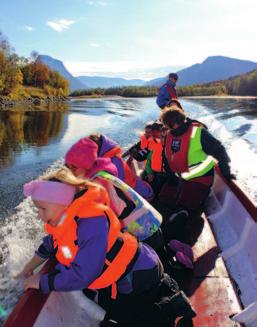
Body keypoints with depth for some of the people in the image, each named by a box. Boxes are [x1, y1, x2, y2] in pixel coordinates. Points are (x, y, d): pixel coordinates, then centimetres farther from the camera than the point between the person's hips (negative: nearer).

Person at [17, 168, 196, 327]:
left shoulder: (91, 222, -33)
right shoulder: (64, 219, -3)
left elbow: (81, 275, -32)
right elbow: (51, 244, 18)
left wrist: (42, 281, -20)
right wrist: (31, 266, 14)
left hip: (139, 277, -9)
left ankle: (172, 308, 10)